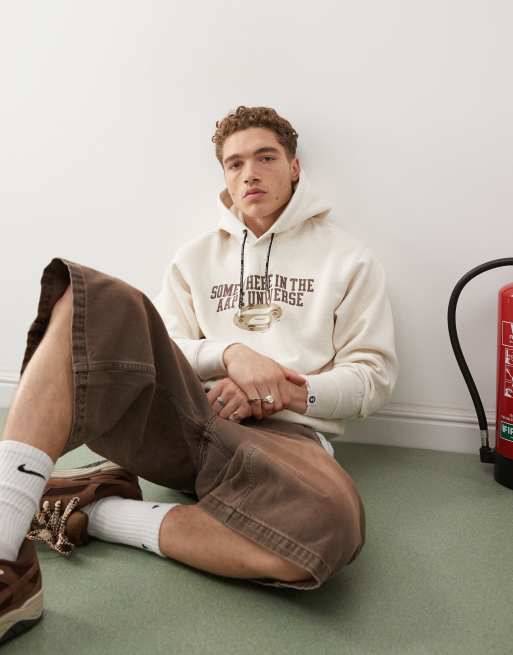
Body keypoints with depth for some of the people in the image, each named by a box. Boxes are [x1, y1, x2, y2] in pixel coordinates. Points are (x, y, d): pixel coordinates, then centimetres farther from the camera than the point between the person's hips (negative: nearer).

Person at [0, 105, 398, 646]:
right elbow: (162, 350, 11)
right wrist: (229, 353, -9)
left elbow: (373, 377, 7)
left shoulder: (348, 260, 13)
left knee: (327, 528, -39)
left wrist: (288, 393, -10)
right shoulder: (195, 258, 20)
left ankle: (95, 511, -19)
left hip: (285, 433, -1)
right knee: (92, 301, -24)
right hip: (184, 415, 2)